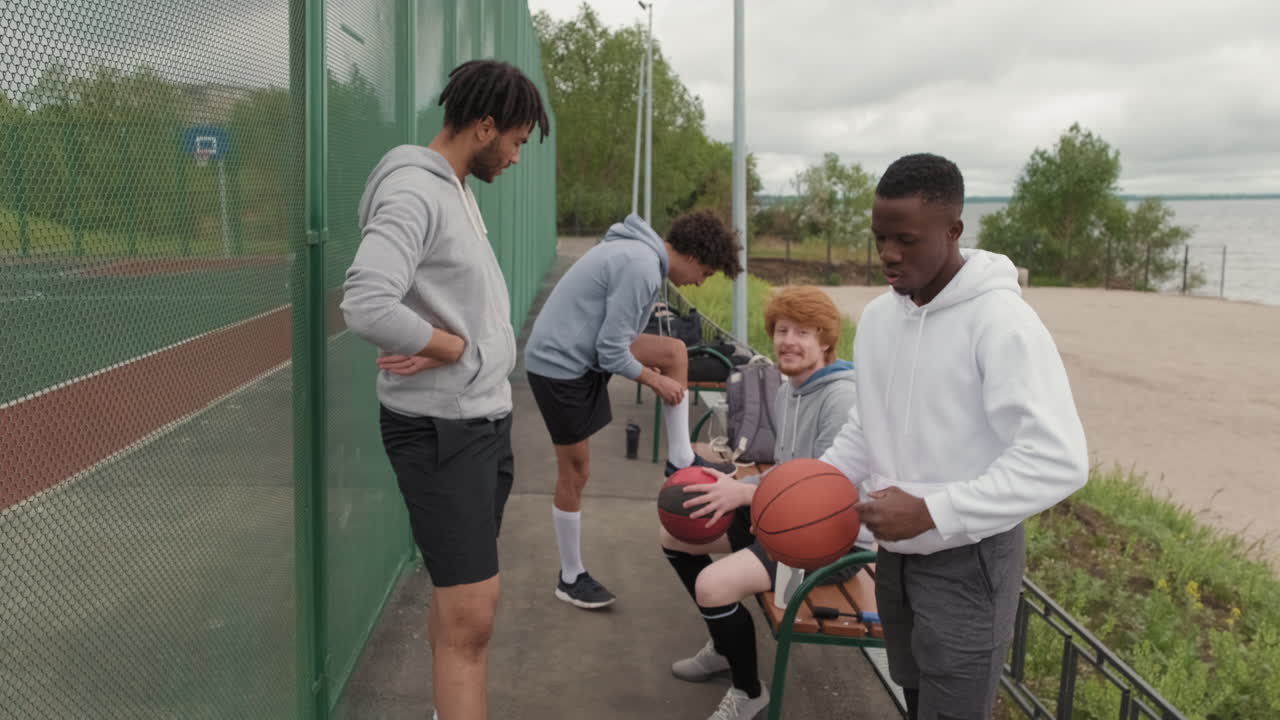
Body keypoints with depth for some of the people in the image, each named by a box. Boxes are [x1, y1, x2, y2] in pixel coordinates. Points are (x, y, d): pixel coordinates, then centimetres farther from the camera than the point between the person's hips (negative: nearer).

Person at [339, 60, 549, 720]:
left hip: (485, 415, 9)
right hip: (440, 428, -9)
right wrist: (452, 346, -15)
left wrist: (441, 347, -8)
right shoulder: (414, 191, -18)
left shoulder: (458, 189, 13)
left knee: (459, 597, 19)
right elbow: (365, 305, -31)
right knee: (472, 615, -6)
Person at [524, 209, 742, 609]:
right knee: (575, 471, 3)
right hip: (559, 364, -9)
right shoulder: (642, 267, -23)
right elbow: (611, 352, -22)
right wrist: (657, 382, -8)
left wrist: (650, 369, 8)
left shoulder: (640, 251, 7)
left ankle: (679, 459, 9)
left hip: (580, 352, 9)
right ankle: (571, 578, 19)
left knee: (675, 352, 1)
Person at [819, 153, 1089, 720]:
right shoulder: (878, 316, 3)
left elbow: (1058, 460, -26)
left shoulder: (1000, 321, -21)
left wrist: (931, 512, -29)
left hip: (969, 562, -7)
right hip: (895, 556, 7)